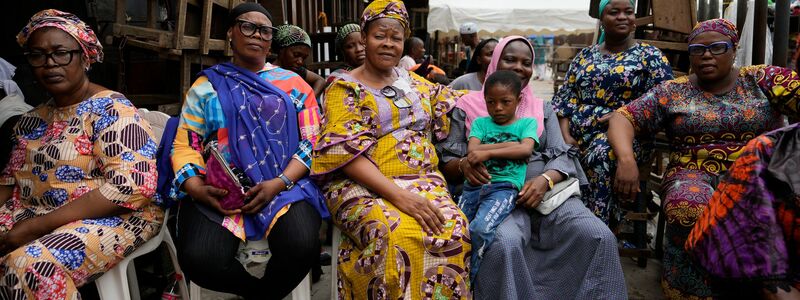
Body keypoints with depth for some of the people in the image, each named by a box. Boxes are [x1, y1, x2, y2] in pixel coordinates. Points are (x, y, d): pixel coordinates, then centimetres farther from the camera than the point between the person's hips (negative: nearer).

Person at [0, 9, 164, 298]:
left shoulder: (111, 109, -12)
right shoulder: (33, 119, 12)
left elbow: (133, 185, -23)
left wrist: (37, 226, -21)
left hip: (109, 218, -7)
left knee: (31, 265, -31)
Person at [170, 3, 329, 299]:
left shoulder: (293, 83, 12)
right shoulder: (206, 85, 14)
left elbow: (313, 142, 5)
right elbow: (184, 145, 10)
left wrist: (278, 183, -12)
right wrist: (197, 188, -11)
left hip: (284, 186, 0)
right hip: (218, 191, 1)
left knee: (301, 247, -31)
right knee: (199, 260, -28)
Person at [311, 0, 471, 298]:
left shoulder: (413, 81, 18)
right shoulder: (345, 89, 1)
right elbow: (347, 153, -11)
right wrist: (399, 195, -22)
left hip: (423, 181, 5)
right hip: (363, 186, -4)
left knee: (453, 229, -26)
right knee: (399, 236, -35)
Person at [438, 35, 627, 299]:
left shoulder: (542, 109, 20)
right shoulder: (468, 107, 11)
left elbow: (563, 156, 8)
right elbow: (445, 162, 7)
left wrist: (545, 179, -14)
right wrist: (464, 165, -17)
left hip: (548, 192, 3)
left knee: (600, 237, -20)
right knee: (504, 243, -36)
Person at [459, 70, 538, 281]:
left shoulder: (526, 123, 14)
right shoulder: (480, 123, 18)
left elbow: (525, 150, -5)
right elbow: (472, 150, 0)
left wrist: (488, 152, -11)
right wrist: (509, 146, -3)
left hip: (505, 186, -3)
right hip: (474, 185, 3)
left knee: (480, 229, -29)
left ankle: (467, 281, -12)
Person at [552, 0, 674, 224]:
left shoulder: (649, 56, 7)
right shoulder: (585, 55, 17)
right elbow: (565, 97, 10)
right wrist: (566, 135, -6)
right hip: (579, 133, 4)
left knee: (601, 154, -36)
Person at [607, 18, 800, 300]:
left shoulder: (762, 79, 10)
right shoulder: (672, 92, 8)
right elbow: (622, 119, 2)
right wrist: (626, 159, -18)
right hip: (696, 176, -1)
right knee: (688, 206, -35)